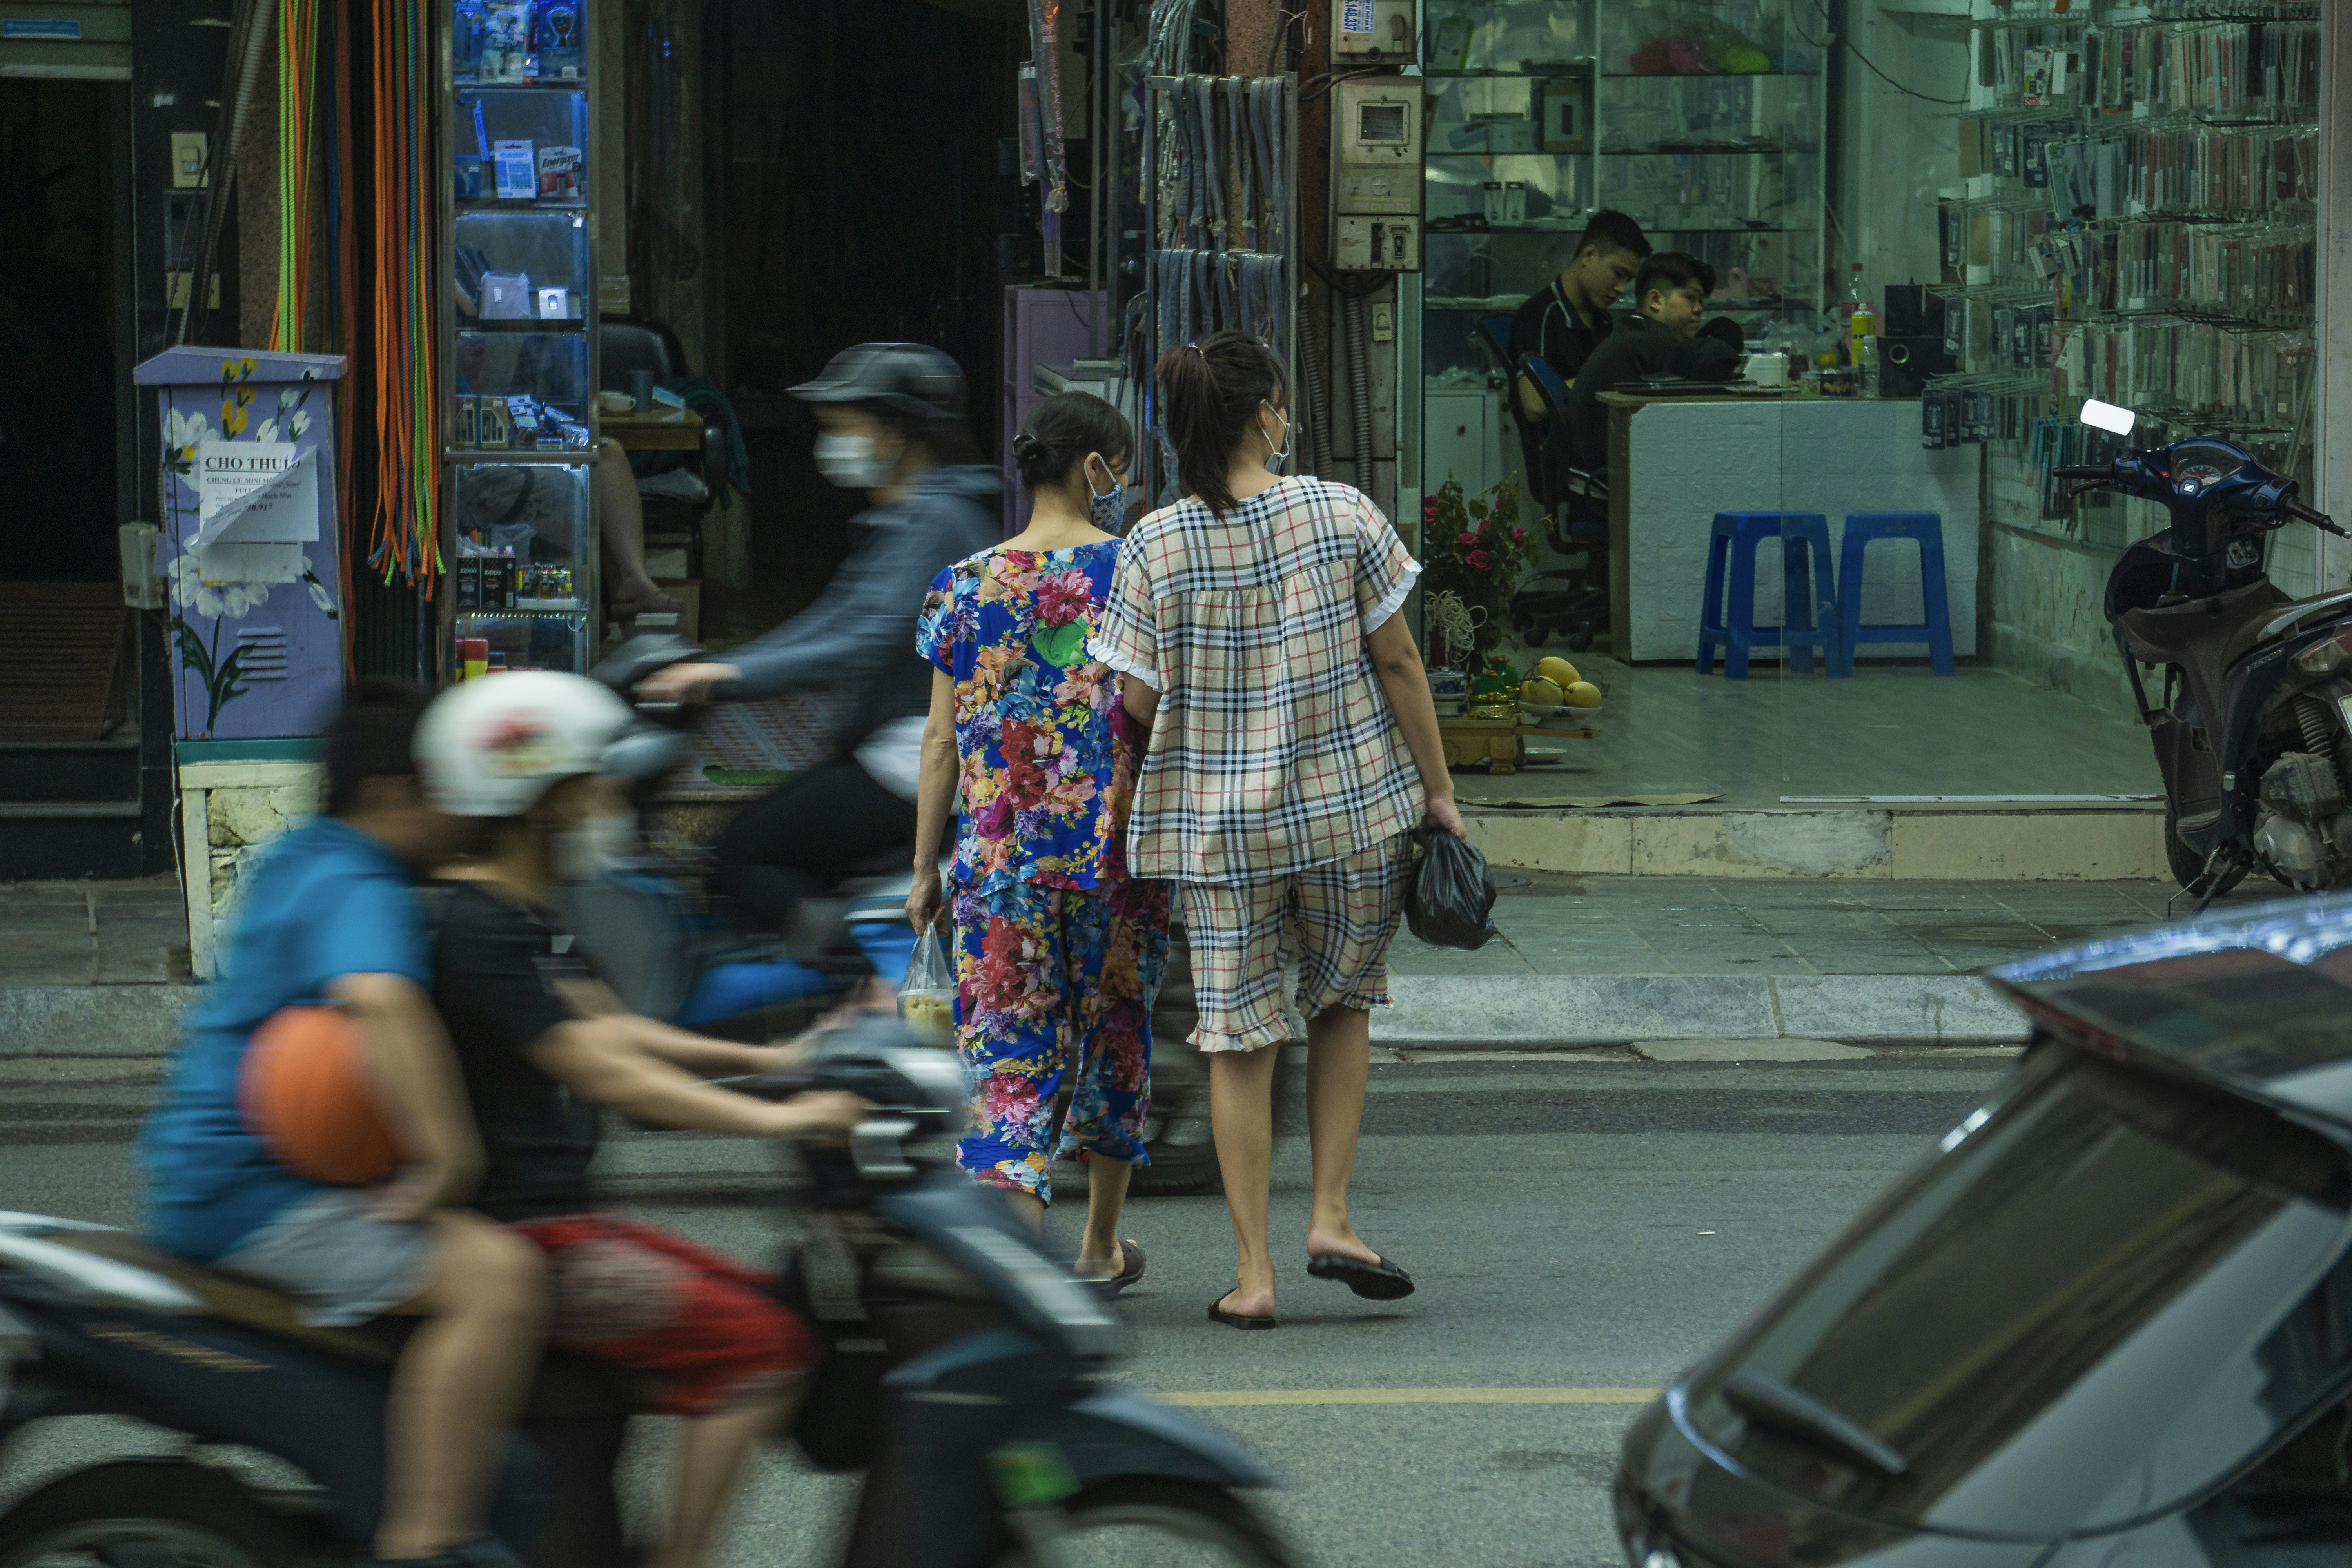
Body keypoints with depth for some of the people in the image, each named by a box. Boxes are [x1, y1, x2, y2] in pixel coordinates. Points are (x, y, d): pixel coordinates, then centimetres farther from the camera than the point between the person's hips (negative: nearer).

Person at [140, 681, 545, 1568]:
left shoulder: (302, 859, 15)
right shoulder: (360, 891, -17)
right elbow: (379, 998, -39)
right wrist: (444, 1156, -42)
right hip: (247, 1189, -11)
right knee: (495, 1276, -28)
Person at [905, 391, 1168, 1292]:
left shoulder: (966, 587, 1)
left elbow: (940, 741, 3)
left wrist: (924, 868, 8)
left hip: (999, 852, 0)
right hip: (1122, 845, 0)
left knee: (1009, 1048, 0)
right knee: (1114, 1031, 18)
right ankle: (1102, 1246, 30)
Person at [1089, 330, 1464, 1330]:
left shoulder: (1157, 546, -9)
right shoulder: (1342, 514, -8)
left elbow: (1140, 701, -6)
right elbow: (1398, 664, -4)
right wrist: (1437, 792, 6)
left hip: (1218, 821, 0)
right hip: (1356, 801, 0)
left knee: (1239, 1039, 7)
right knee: (1343, 1003, 22)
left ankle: (1253, 1274, 9)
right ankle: (1330, 1219, 12)